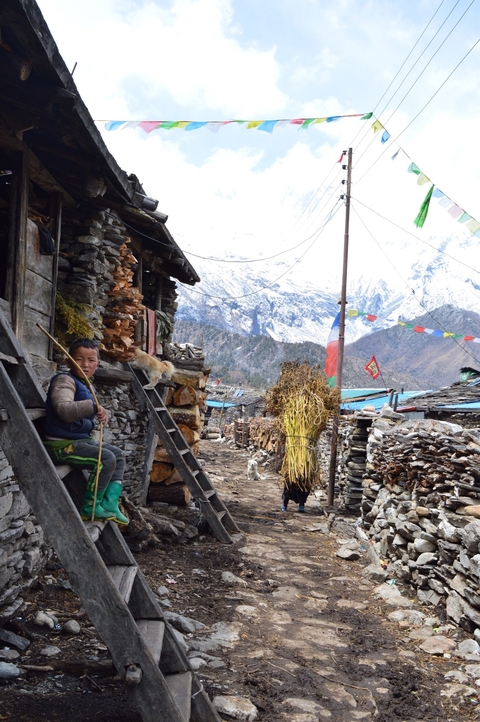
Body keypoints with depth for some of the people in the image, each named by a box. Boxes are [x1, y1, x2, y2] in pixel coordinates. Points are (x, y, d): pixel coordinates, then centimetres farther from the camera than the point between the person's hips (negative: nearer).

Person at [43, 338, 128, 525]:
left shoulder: (86, 386, 16)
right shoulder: (64, 380, -14)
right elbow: (64, 409, -34)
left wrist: (100, 414, 14)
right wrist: (93, 407, -44)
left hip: (81, 440, 10)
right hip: (61, 445, -10)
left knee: (118, 454, 12)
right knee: (106, 458, -21)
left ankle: (110, 505, 8)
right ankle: (90, 507, -6)